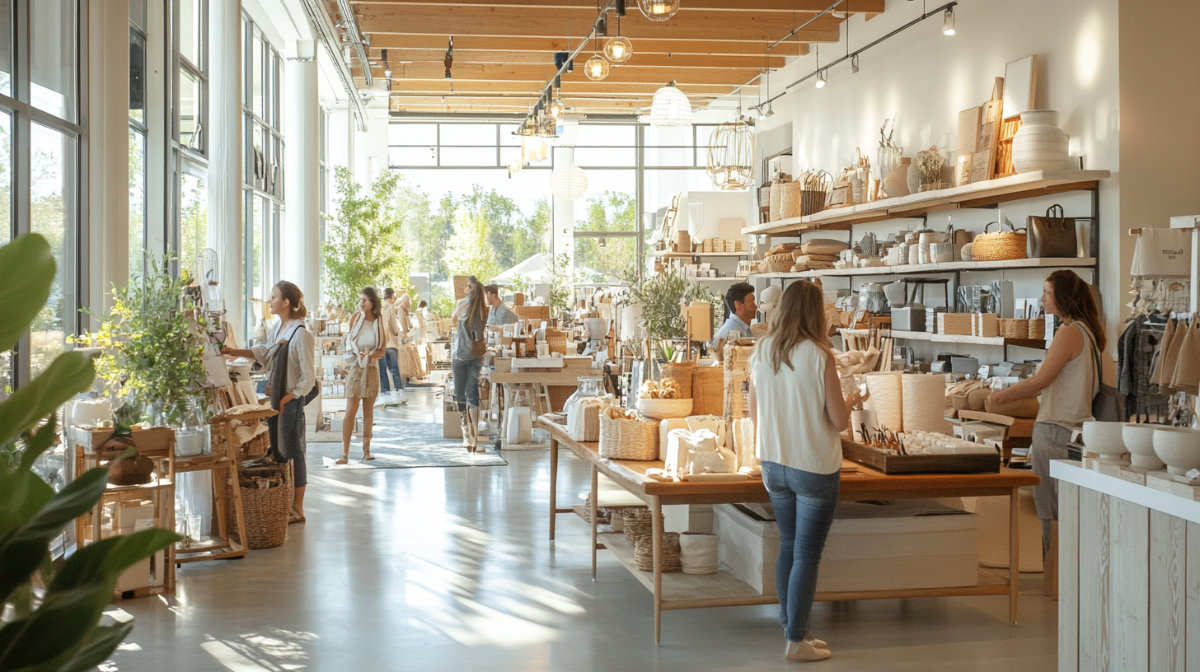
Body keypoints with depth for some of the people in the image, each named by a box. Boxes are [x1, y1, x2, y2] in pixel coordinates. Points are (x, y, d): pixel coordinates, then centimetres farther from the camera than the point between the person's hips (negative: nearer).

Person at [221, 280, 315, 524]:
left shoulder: (300, 334, -19)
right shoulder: (277, 328, 7)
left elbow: (308, 377, -18)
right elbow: (263, 353, 23)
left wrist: (289, 397, -14)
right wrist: (234, 352, 16)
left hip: (291, 401, -9)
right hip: (275, 398, 9)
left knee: (292, 452, -1)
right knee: (277, 450, 13)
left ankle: (297, 509, 9)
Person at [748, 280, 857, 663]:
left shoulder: (761, 352, -1)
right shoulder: (819, 355, -16)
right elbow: (839, 421, -13)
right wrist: (850, 402, 9)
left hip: (773, 464, 5)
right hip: (814, 468, -5)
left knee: (788, 548, 18)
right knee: (807, 555, 3)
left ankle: (792, 629, 25)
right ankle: (796, 641, 10)